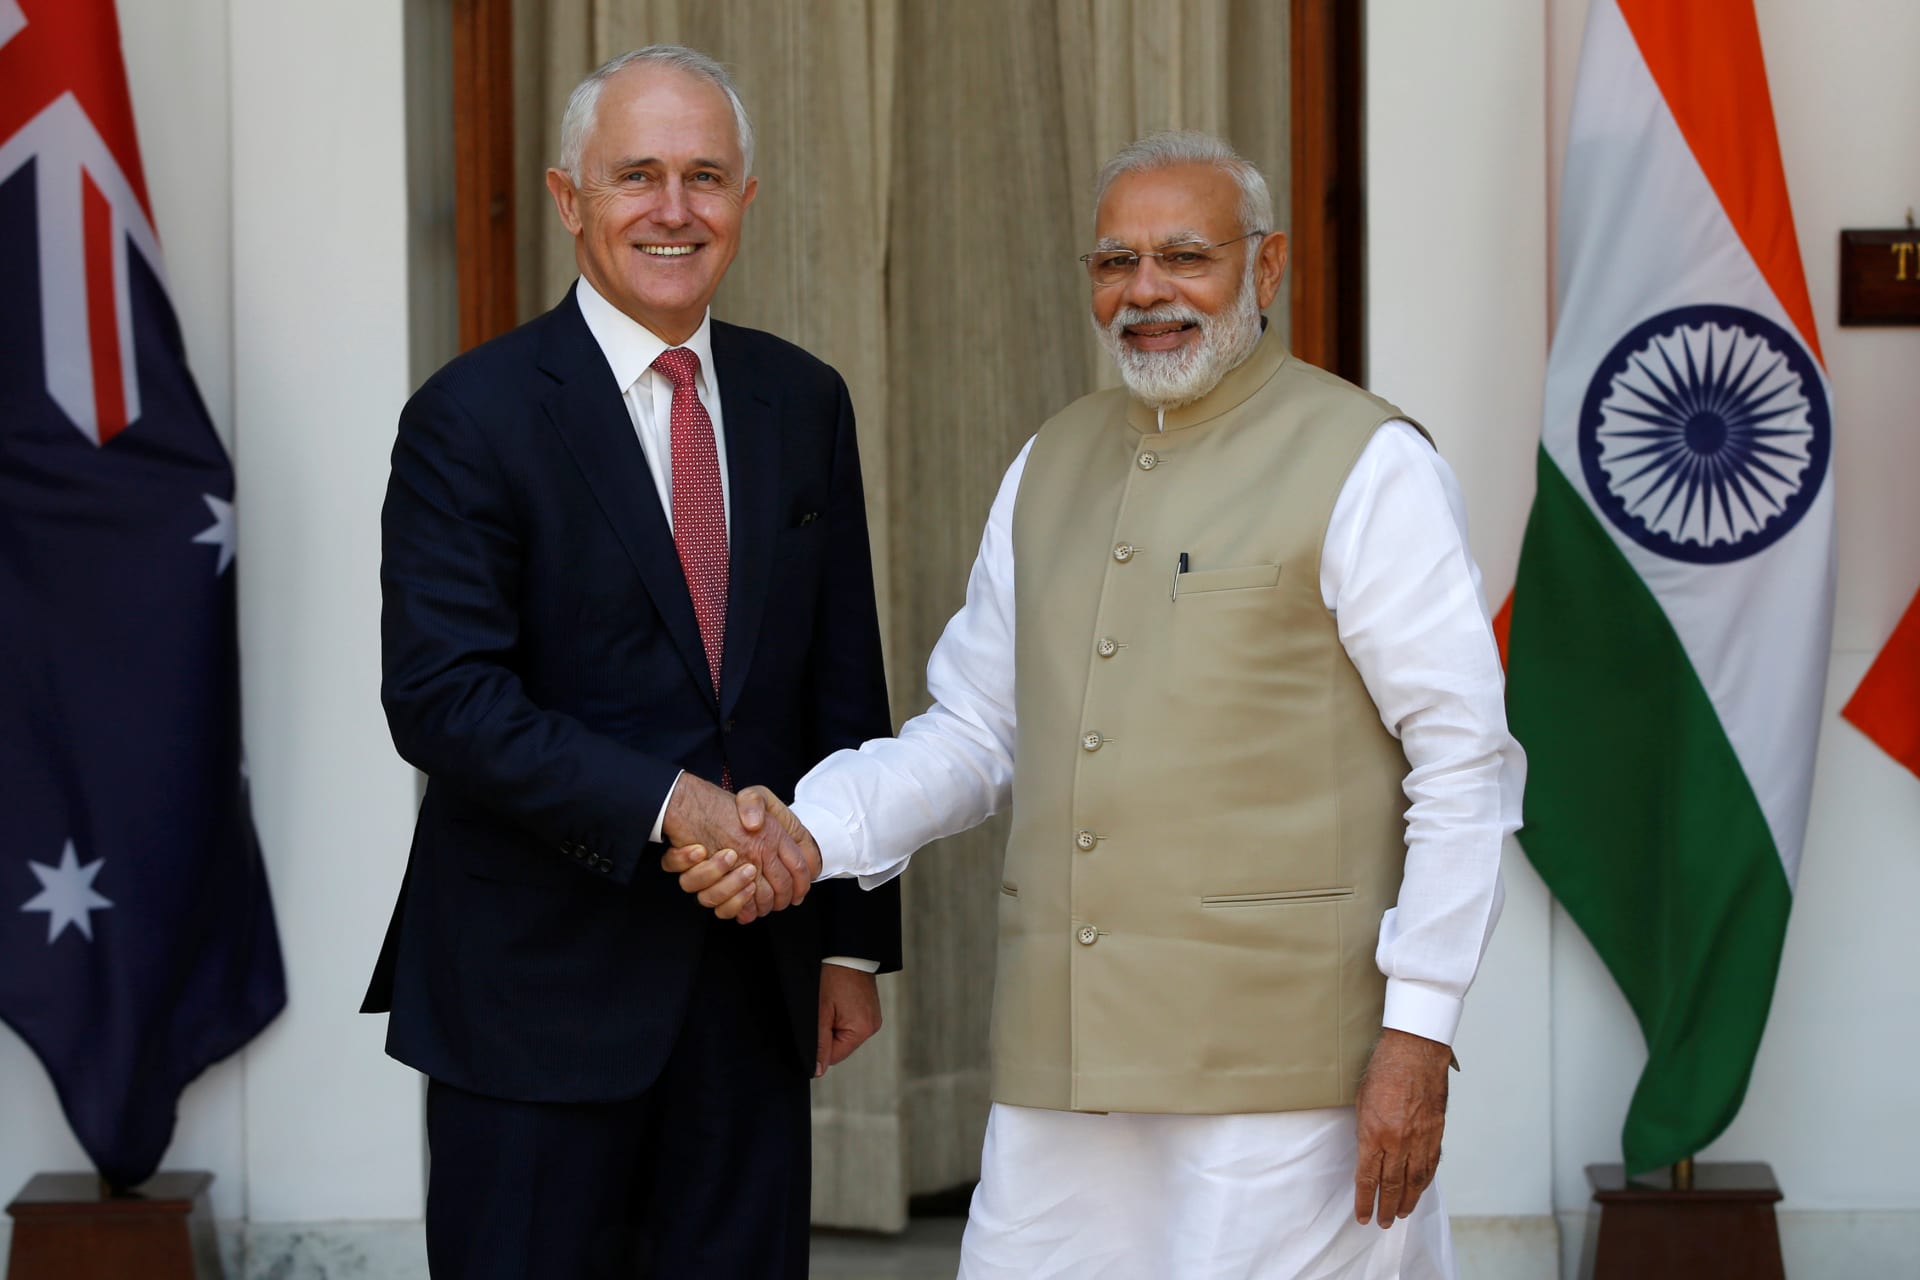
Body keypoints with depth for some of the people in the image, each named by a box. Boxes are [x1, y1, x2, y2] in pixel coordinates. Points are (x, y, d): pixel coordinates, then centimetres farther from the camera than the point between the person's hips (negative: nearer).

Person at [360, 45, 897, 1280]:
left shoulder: (804, 402, 9)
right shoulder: (475, 414, -6)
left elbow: (844, 690, 12)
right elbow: (441, 697, -15)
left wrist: (854, 940, 9)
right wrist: (665, 804, -22)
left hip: (754, 978, 5)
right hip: (540, 981, -4)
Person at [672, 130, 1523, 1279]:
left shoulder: (1367, 465, -4)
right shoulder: (1050, 467, 16)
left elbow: (1465, 761, -6)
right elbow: (975, 730, 18)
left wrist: (1419, 1032, -12)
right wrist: (811, 833, 0)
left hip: (1277, 1053, -5)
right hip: (1063, 1053, 5)